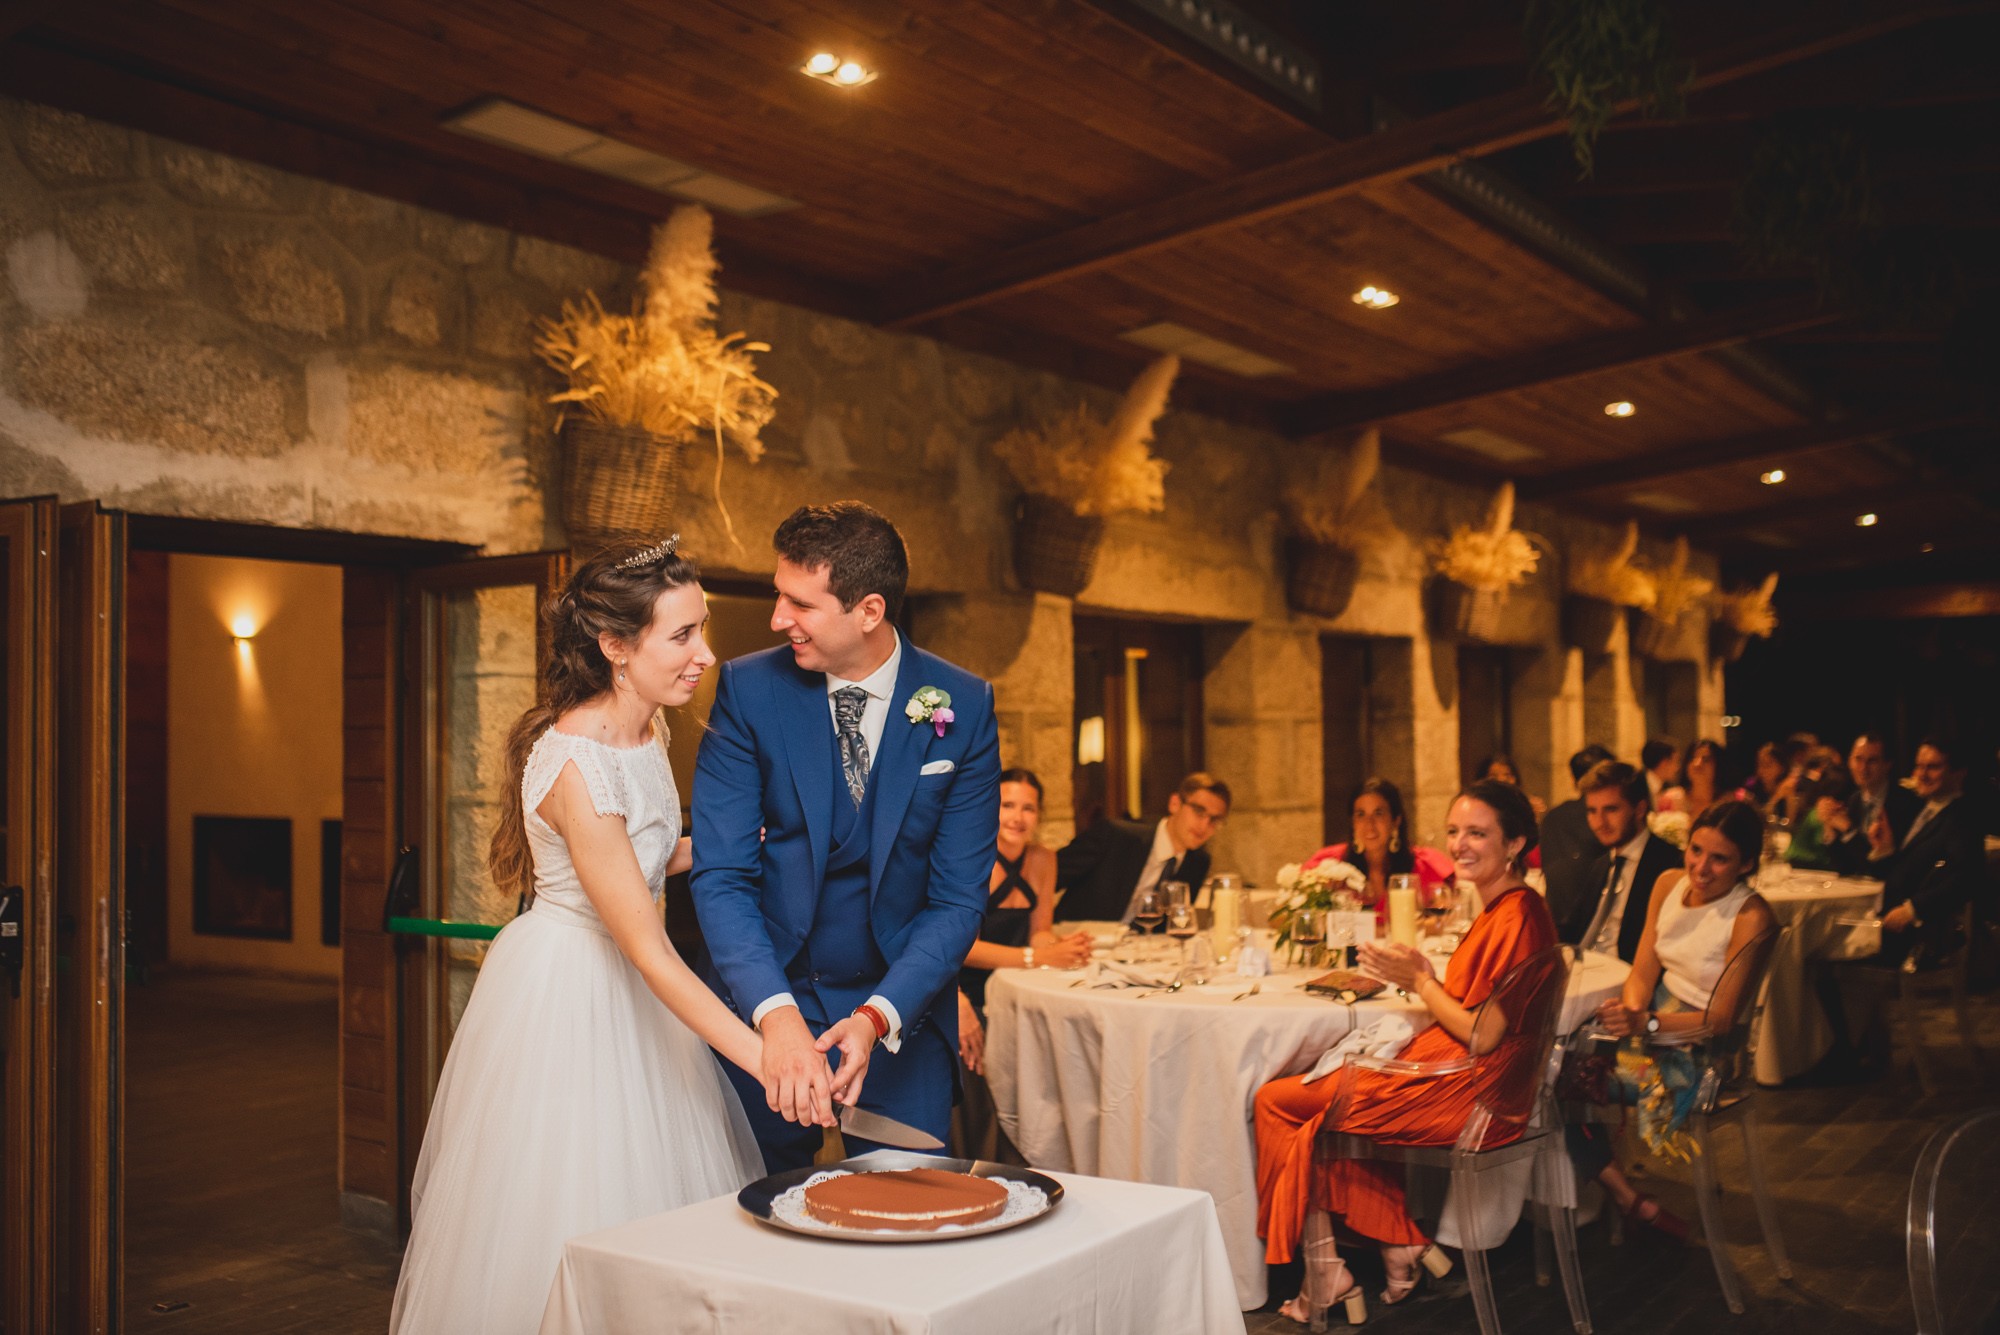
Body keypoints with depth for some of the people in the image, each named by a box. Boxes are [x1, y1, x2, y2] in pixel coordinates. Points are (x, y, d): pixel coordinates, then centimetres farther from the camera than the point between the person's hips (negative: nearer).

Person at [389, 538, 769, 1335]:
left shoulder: (645, 729, -1)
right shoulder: (575, 761, -27)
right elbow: (648, 952, -28)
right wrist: (763, 1058, -30)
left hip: (632, 995, 8)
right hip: (563, 994, -8)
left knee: (652, 1209, 15)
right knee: (567, 1217, 4)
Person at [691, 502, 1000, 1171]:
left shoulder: (963, 706, -8)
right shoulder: (748, 689, -9)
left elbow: (958, 898, -8)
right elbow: (720, 876, -13)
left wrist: (877, 1019, -23)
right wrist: (776, 1015, -29)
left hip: (903, 1011, 0)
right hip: (768, 1000, 0)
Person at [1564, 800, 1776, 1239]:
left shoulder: (1750, 917, -18)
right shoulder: (1669, 883, 1)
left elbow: (1722, 1015, -19)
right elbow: (1643, 971, 3)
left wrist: (1647, 1022, -31)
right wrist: (1630, 1014, -17)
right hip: (1654, 1019, 7)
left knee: (1571, 1076, -18)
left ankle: (1630, 1200, 0)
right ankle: (1635, 1204, -2)